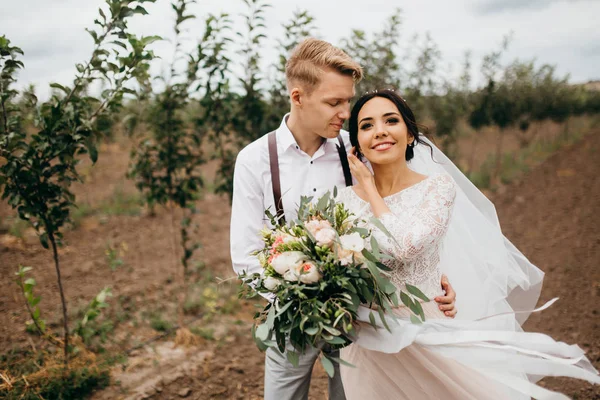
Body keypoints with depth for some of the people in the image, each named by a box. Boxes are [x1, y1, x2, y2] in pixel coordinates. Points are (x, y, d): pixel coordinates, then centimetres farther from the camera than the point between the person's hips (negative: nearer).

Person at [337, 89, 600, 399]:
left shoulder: (437, 186, -7)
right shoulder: (346, 199, 0)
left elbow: (406, 246, -25)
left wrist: (369, 186, -12)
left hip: (427, 332, -2)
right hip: (368, 341, 2)